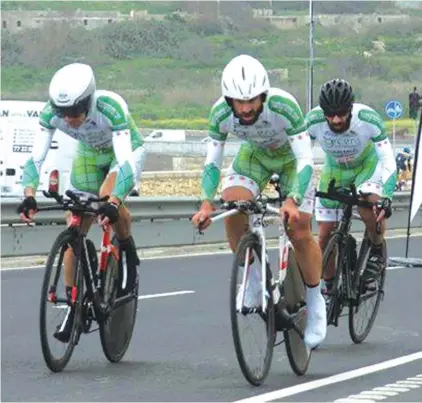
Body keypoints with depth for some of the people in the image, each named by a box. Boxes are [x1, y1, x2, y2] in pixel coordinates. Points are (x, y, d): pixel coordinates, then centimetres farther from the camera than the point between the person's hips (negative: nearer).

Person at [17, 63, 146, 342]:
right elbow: (36, 158, -29)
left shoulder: (111, 108, -40)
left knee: (108, 195, -35)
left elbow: (126, 162, -45)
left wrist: (113, 202, -59)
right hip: (89, 156, 4)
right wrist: (29, 196, -46)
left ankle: (130, 256, -9)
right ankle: (73, 306, 8)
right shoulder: (52, 113, -28)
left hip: (127, 152, -4)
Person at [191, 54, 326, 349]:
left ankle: (315, 302, 11)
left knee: (300, 234, -11)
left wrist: (292, 201, -50)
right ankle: (254, 278, -2)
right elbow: (212, 162, -18)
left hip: (291, 156, -3)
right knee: (232, 209, -24)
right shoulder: (221, 113, -28)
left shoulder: (284, 107, -38)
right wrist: (207, 203, -33)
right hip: (254, 155, 3)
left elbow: (306, 160, -36)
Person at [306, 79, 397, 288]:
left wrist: (386, 198, -42)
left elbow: (388, 161, -31)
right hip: (334, 170, 2)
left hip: (367, 165, -2)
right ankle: (330, 286, 22)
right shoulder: (313, 121, -31)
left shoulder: (369, 119, -34)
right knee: (325, 237, -1)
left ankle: (378, 250, -5)